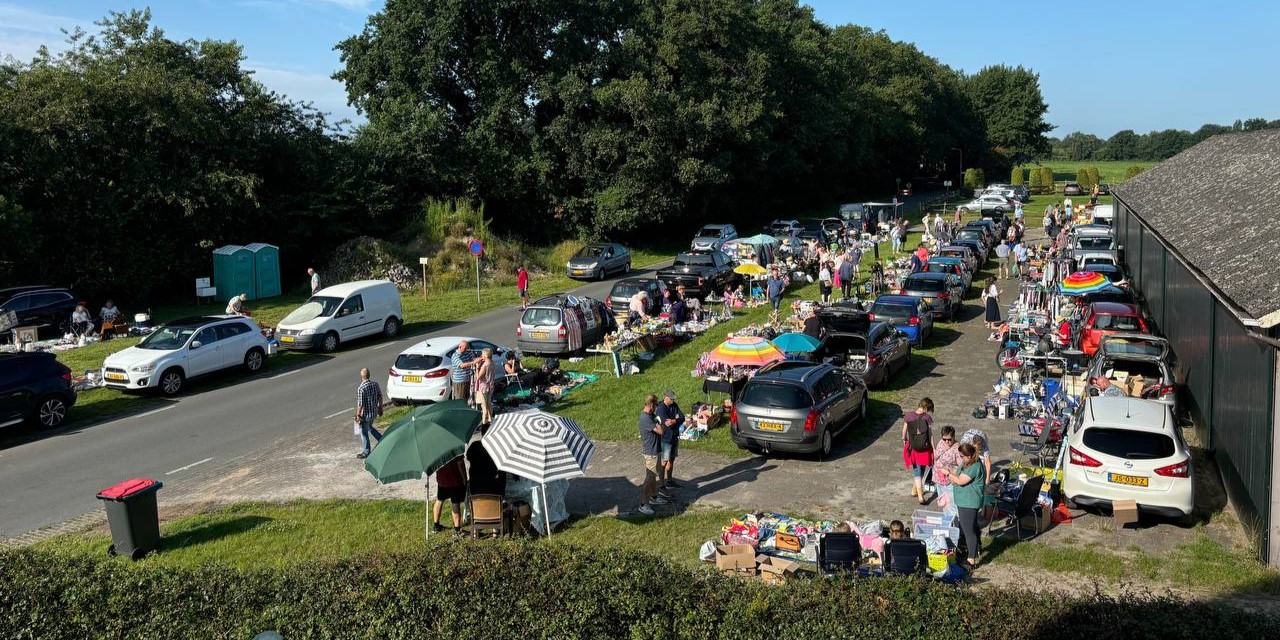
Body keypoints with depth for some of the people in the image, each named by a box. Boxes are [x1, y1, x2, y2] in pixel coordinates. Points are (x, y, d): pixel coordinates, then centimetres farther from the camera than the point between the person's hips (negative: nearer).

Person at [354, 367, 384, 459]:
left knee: (364, 432, 10)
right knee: (370, 428, 30)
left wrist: (358, 415, -11)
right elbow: (380, 397, 7)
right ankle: (383, 440, 26)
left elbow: (360, 404, -21)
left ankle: (366, 453, 19)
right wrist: (380, 408, 20)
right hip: (374, 412, 7)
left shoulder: (361, 388, -23)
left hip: (365, 414, -7)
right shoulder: (375, 384, -4)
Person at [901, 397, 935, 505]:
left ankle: (920, 495, 3)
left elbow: (904, 431, 2)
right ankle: (915, 490, 34)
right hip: (925, 448, 0)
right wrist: (933, 449, 0)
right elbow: (931, 435, -10)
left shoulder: (908, 416, -10)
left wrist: (904, 440, 21)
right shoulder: (927, 418, -15)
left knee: (917, 471, 9)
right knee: (922, 470, 20)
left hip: (912, 448, 1)